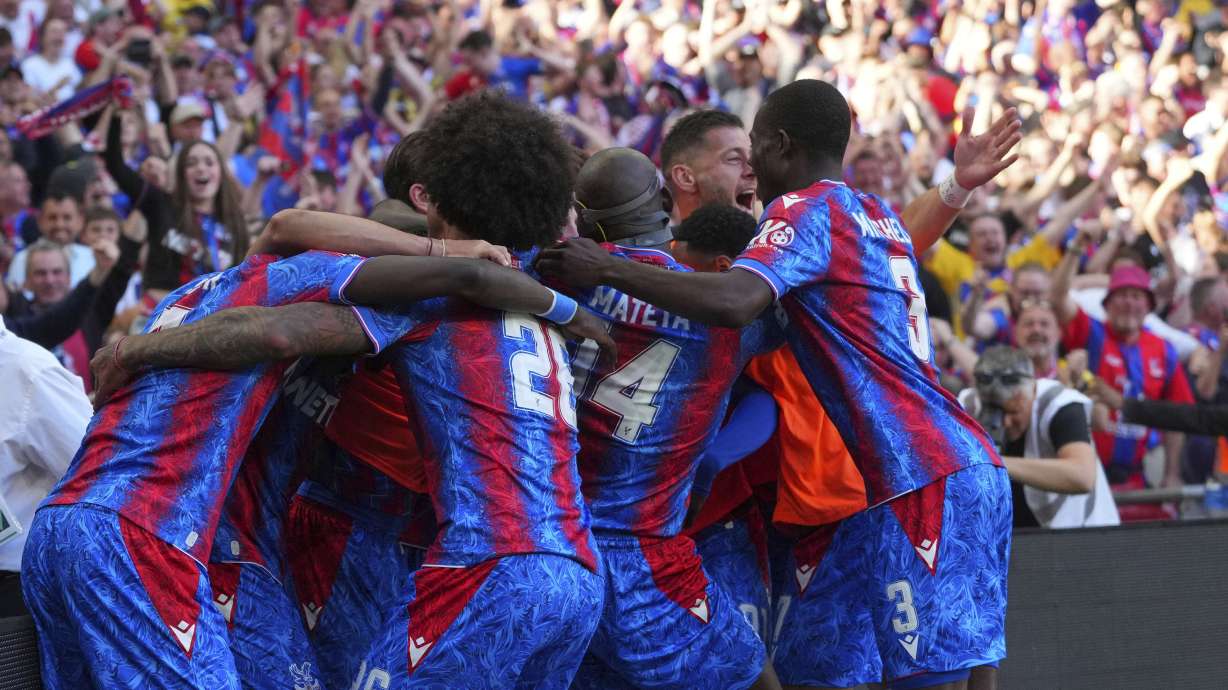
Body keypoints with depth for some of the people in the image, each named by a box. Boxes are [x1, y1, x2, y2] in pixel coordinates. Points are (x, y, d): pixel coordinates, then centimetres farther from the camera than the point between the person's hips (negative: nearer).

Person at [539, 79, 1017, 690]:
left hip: (923, 483, -9)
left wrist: (605, 268, -16)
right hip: (975, 467, 9)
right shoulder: (879, 215, 21)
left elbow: (733, 302, -23)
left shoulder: (808, 209, -5)